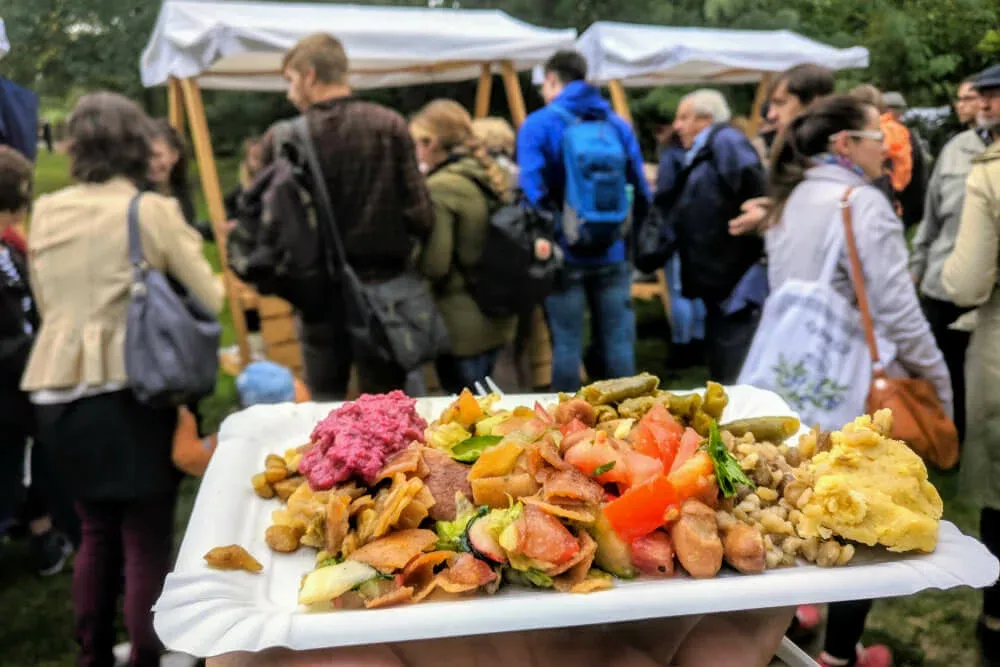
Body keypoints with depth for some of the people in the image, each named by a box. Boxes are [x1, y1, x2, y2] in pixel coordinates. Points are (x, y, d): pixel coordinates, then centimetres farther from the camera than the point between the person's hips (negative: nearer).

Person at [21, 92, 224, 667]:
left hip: (58, 392, 6)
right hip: (130, 389, -5)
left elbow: (45, 303, 16)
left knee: (97, 532, 20)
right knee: (147, 540, 4)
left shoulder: (46, 213, 9)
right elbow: (210, 296, -6)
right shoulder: (152, 210, -7)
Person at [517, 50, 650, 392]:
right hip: (611, 254, 3)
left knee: (566, 346, 3)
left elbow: (532, 191, -15)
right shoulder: (618, 124, 8)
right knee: (618, 344, 10)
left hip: (564, 254, -3)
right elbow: (640, 191, 5)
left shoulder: (538, 125, -4)